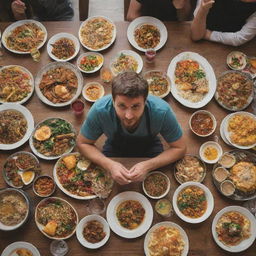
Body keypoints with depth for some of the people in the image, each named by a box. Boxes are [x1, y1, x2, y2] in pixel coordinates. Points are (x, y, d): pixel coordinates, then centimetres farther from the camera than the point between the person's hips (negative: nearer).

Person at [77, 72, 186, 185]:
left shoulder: (162, 111, -37)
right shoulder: (100, 110, -36)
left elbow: (179, 148, -23)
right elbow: (82, 143, -20)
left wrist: (148, 166, -39)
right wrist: (110, 165, -37)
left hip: (149, 146, 1)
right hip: (115, 147, 0)